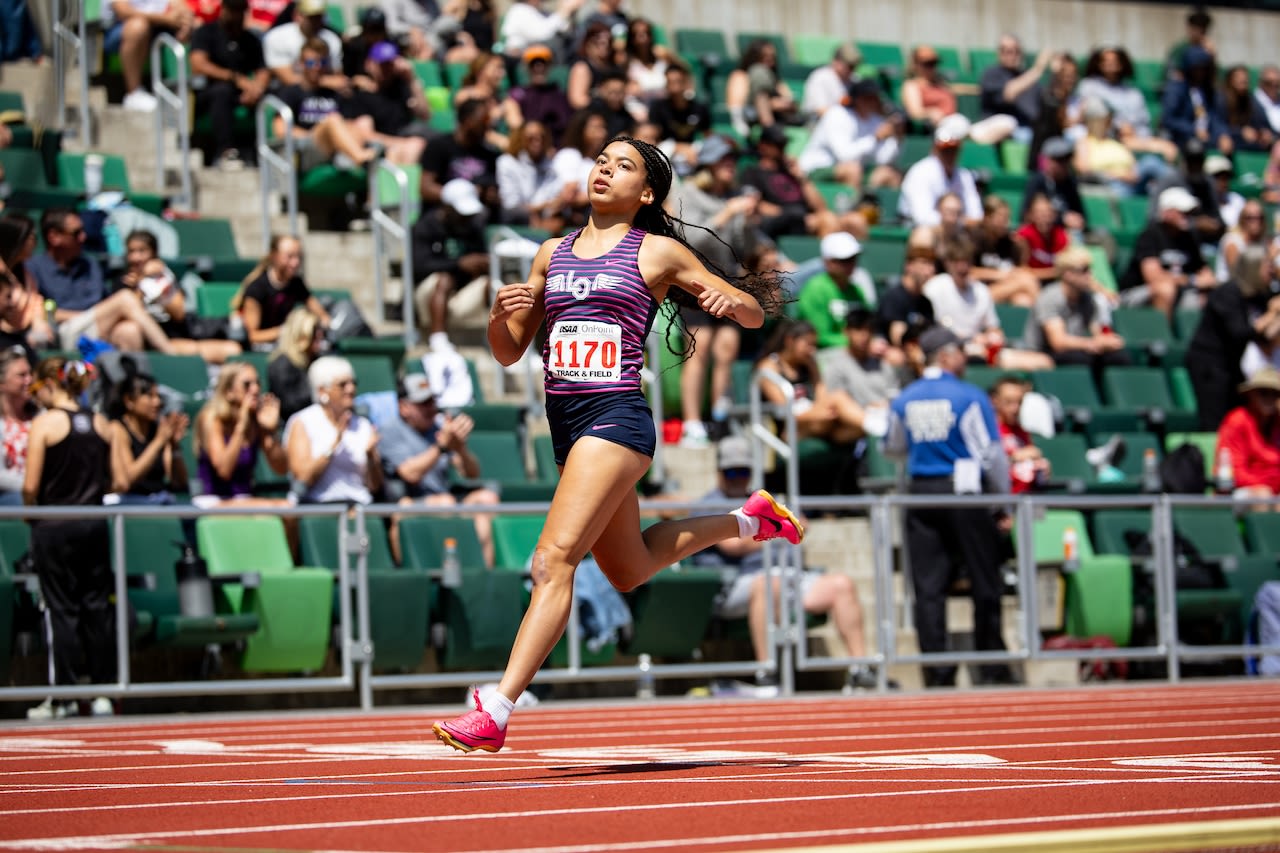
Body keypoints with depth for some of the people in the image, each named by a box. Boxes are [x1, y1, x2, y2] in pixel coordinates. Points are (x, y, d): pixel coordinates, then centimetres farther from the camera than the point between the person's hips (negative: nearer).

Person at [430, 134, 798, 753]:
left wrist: (730, 301, -15)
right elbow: (509, 352, 17)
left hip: (617, 417, -7)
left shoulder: (658, 253, 3)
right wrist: (499, 314, -5)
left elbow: (755, 314, 9)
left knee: (554, 560, -20)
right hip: (565, 422, 7)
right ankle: (747, 520, 44)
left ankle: (495, 713, -25)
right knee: (629, 571, 21)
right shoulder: (552, 254, 16)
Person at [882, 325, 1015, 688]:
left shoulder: (903, 400, 6)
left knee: (928, 586, 4)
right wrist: (1003, 497, 5)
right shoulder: (970, 397, -7)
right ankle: (992, 668, 9)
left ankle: (937, 672, 0)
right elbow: (992, 453, -6)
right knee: (984, 582, 6)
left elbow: (893, 448, 21)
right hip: (965, 493, -4)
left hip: (920, 494, 4)